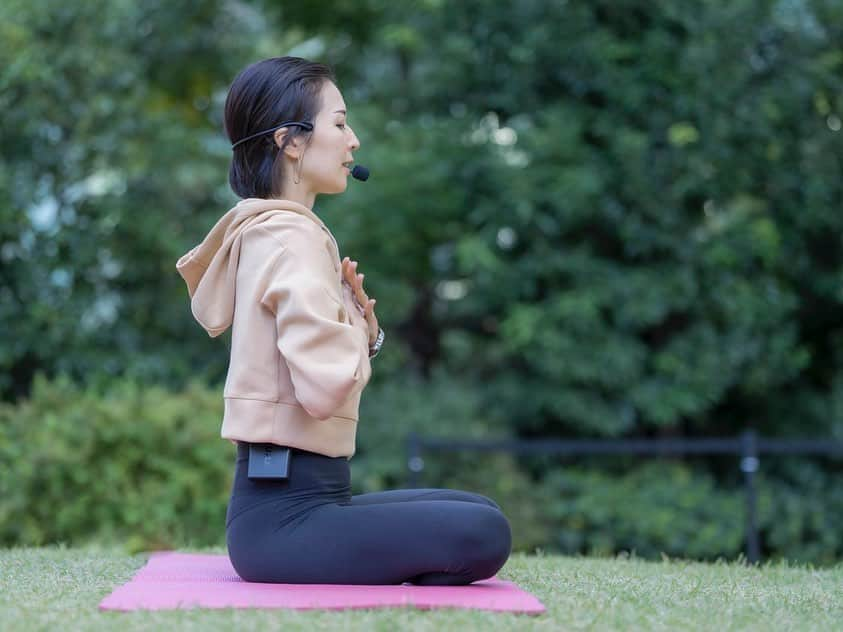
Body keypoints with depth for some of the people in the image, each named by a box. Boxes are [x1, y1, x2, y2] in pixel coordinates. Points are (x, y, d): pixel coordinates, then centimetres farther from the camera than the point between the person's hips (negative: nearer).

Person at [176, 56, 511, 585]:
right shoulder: (292, 237, -15)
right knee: (483, 534, -20)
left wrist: (362, 331, -1)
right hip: (283, 515, -10)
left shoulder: (268, 231, 15)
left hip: (291, 497, 10)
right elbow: (326, 386, -27)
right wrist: (355, 322, -7)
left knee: (478, 513, 16)